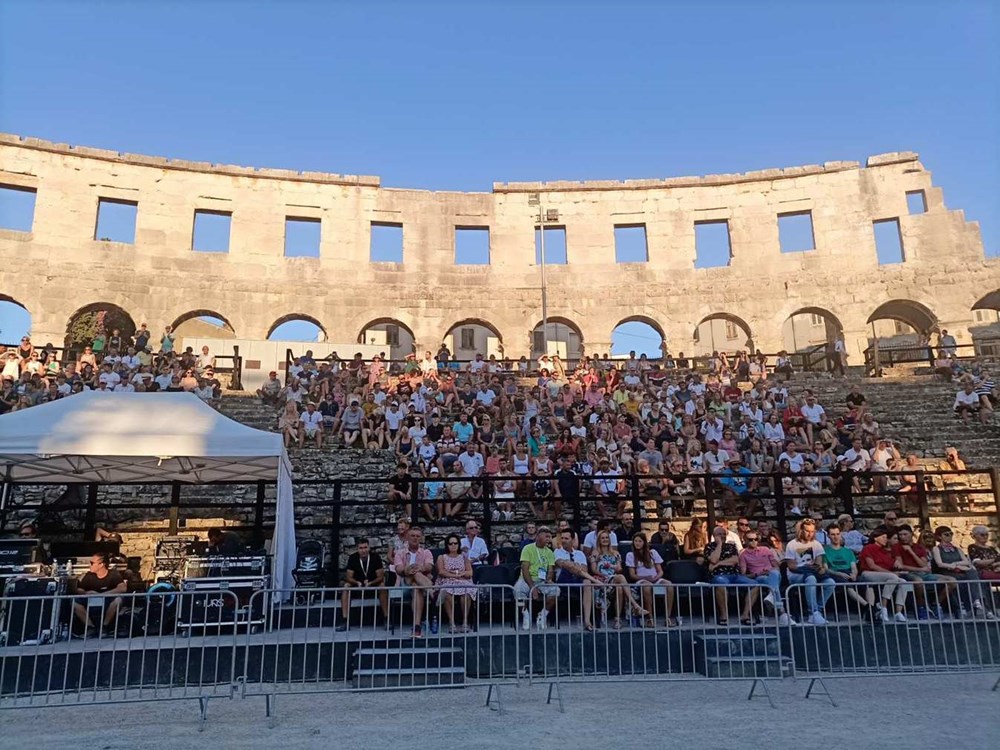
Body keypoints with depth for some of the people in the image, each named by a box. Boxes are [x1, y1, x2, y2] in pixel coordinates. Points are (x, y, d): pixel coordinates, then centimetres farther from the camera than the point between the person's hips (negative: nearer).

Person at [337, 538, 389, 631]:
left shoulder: (375, 556, -15)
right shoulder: (353, 558, -13)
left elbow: (380, 576, -16)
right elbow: (348, 577, -14)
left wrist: (370, 583, -34)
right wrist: (358, 583, -35)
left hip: (373, 583, -1)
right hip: (357, 583, 1)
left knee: (383, 587, -30)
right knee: (346, 587, -28)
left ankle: (387, 619, -23)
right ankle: (344, 620, -27)